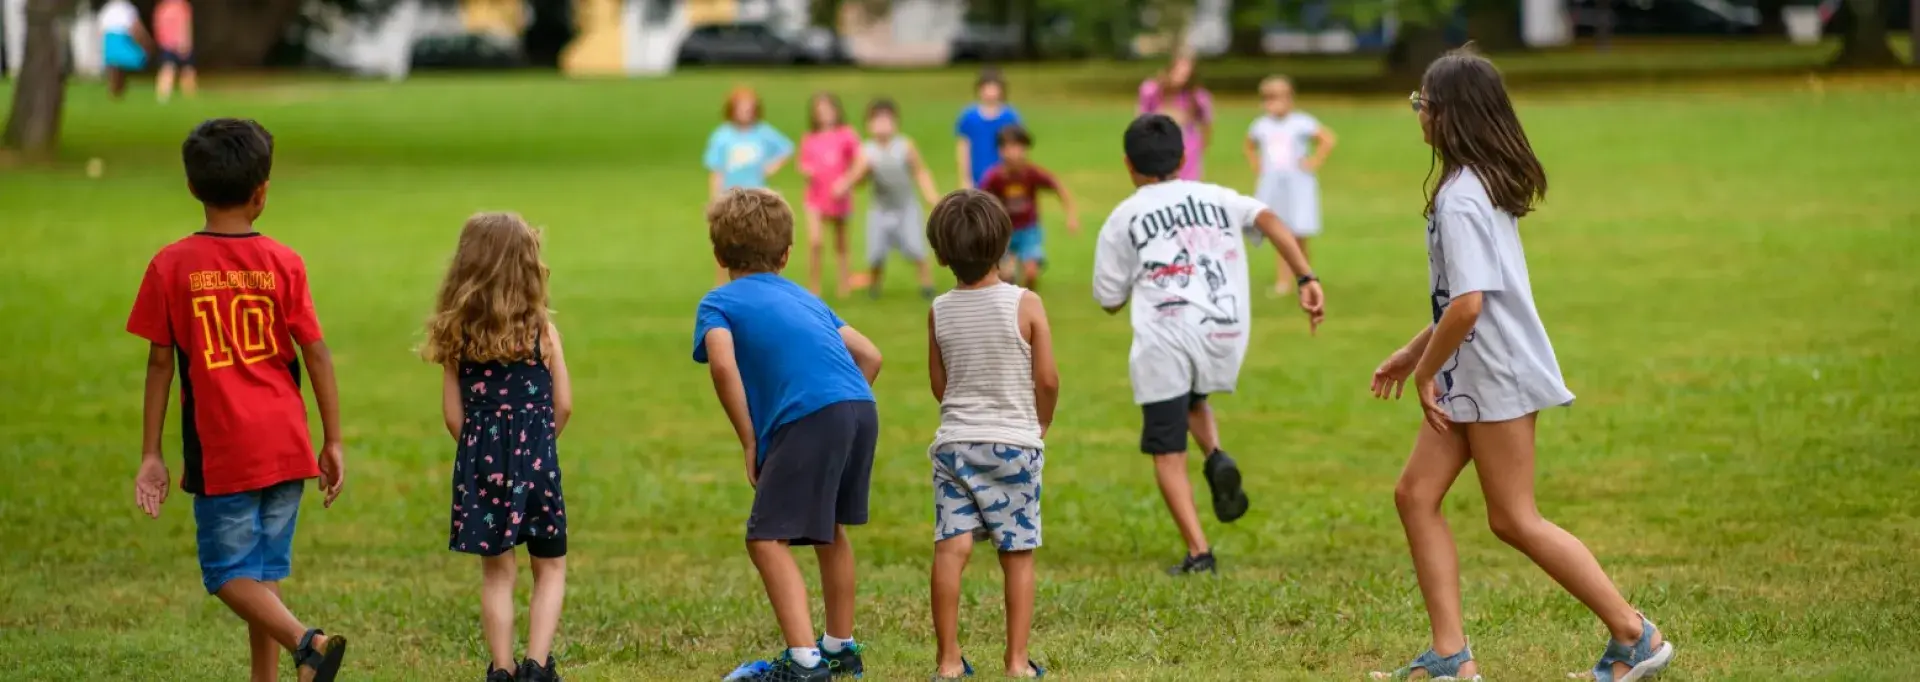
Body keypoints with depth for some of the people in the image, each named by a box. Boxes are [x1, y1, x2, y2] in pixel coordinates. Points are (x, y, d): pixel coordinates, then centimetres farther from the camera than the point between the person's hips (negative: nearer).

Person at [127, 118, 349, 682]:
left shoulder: (172, 266, -5)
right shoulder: (283, 263, -1)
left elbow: (160, 363, -3)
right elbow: (316, 354, -1)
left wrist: (151, 455, 3)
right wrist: (334, 440, 7)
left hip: (221, 453, -3)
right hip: (287, 446, 3)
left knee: (229, 573, 1)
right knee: (265, 570, 14)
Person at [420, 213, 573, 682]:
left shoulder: (456, 338, -2)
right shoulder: (541, 332, -6)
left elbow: (453, 414, 0)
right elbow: (563, 405, -3)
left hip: (481, 464, 2)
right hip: (536, 456, -2)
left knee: (496, 572, 12)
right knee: (550, 568, 11)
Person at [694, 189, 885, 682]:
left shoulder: (718, 304, 12)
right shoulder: (806, 298, 30)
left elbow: (723, 366, -8)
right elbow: (869, 355, 24)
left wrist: (750, 442, -1)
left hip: (809, 418, -7)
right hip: (861, 409, 7)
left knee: (767, 539, -2)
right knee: (829, 530, 25)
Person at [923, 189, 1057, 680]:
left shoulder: (940, 311, 0)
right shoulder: (1025, 305, -7)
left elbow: (939, 384, 9)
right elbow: (1048, 379, -5)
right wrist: (1041, 423, 14)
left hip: (955, 441, 1)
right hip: (1015, 442, -1)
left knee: (950, 547, -3)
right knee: (1018, 555, 6)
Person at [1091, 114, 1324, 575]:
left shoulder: (1124, 218, 11)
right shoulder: (1218, 199, 17)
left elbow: (1110, 301, 13)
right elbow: (1268, 220, -2)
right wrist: (1306, 280, -9)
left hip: (1164, 340, -3)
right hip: (1226, 337, 3)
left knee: (1168, 452, 5)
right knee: (1191, 400, 33)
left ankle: (1198, 553, -5)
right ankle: (1217, 458, 4)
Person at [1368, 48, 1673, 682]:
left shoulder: (1461, 197, -21)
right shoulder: (1486, 184, 11)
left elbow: (1467, 304, -27)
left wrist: (1426, 371, -13)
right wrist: (1411, 354, 22)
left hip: (1498, 374, -10)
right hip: (1471, 376, 10)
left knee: (1514, 519, -2)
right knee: (1416, 494, 8)